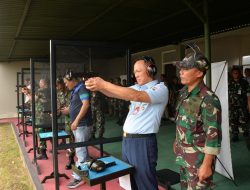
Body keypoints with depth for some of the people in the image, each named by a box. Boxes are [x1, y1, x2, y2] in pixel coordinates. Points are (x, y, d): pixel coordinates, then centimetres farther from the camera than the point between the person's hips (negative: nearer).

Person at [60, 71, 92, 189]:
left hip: (82, 124, -10)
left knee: (80, 150, -3)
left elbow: (86, 105, -24)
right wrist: (66, 110, 15)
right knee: (82, 149, 17)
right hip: (77, 124, 10)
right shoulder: (75, 90, 14)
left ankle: (79, 177, 5)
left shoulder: (82, 88, -14)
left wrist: (76, 120, -24)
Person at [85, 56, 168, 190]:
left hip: (143, 143, -7)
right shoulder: (136, 87, 12)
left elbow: (136, 96, -27)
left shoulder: (161, 89, -11)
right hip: (126, 140, 7)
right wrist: (98, 86, -15)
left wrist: (104, 84, -29)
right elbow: (115, 93, 5)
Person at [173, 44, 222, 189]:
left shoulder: (208, 99, -23)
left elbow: (213, 134, -23)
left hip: (199, 158, -8)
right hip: (183, 154, 8)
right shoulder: (184, 92, 3)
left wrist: (206, 165, -22)